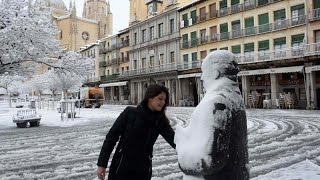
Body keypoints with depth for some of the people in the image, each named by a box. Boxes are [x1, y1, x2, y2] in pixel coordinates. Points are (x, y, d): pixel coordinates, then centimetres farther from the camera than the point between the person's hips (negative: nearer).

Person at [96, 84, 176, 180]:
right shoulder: (130, 113, -11)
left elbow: (173, 138, -12)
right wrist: (102, 164, -10)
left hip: (143, 171, 3)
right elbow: (111, 137, -8)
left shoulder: (160, 120, -2)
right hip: (121, 168, -2)